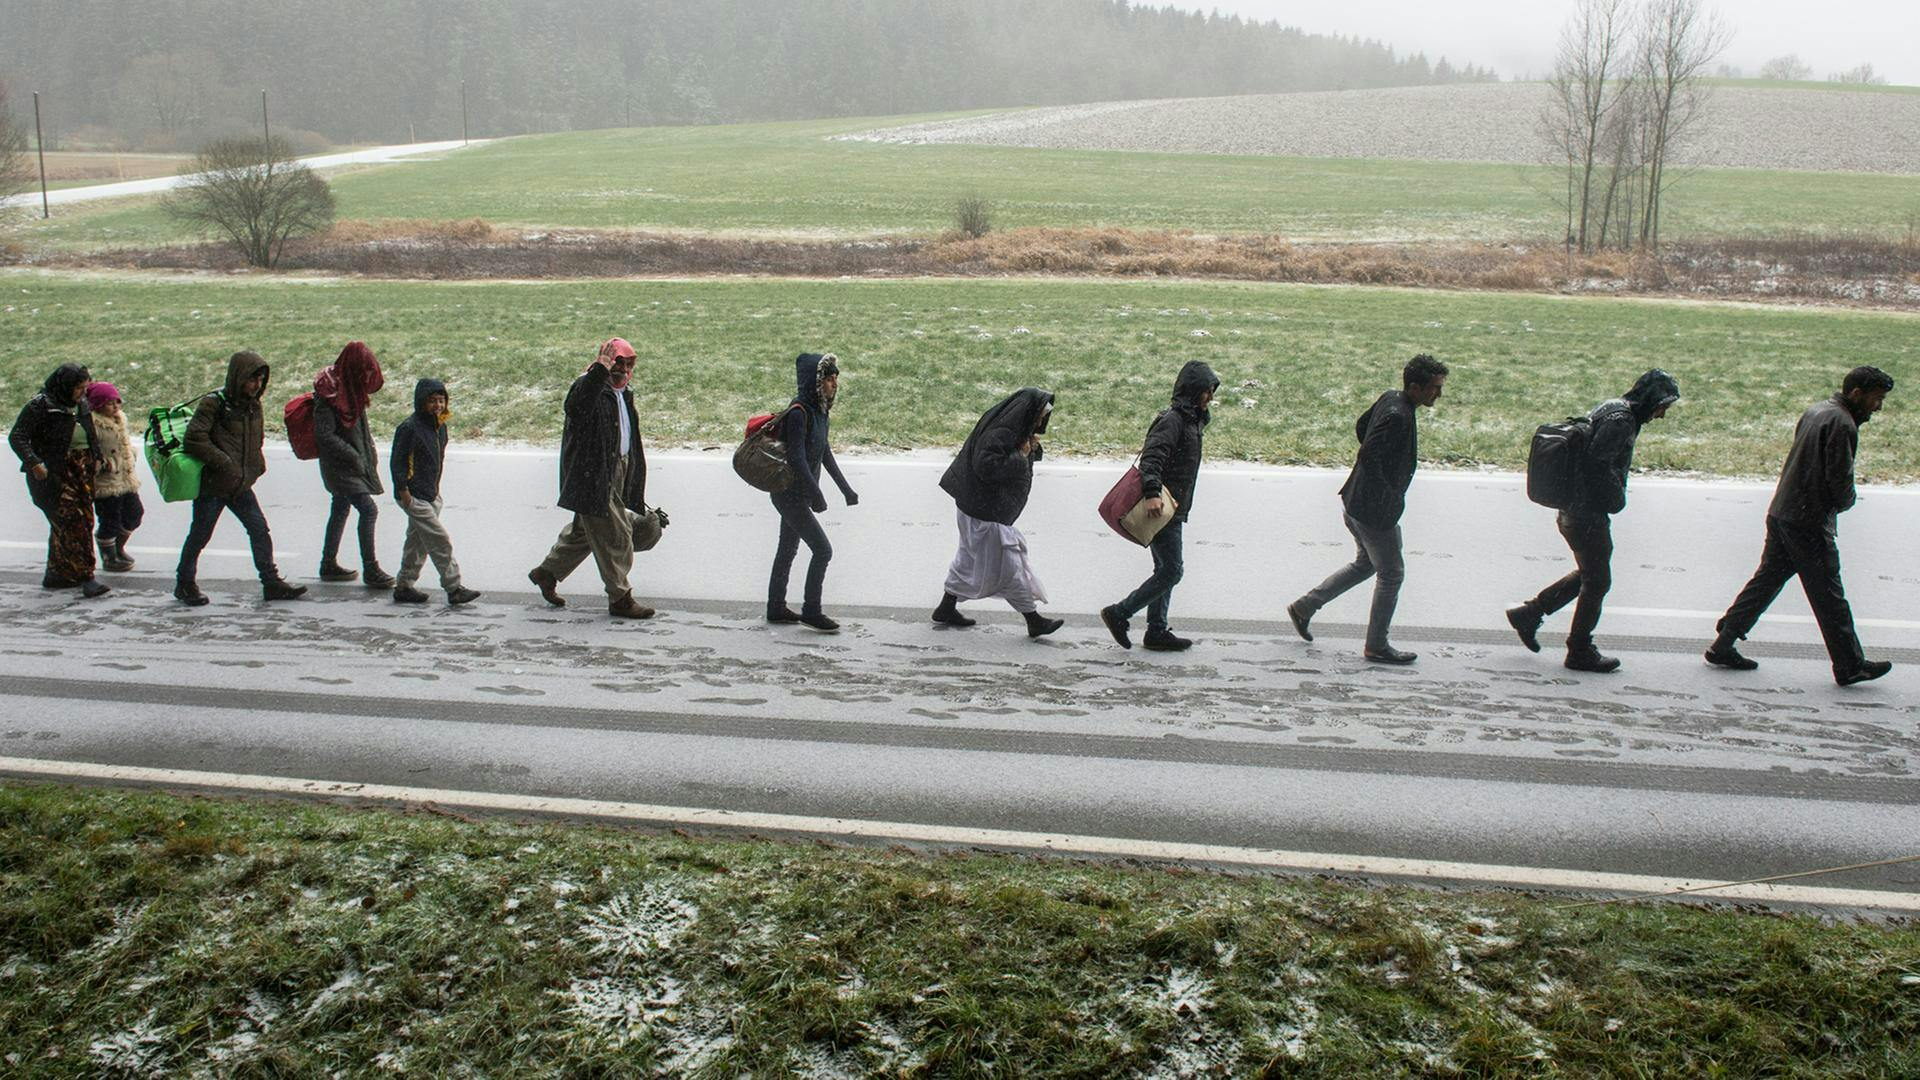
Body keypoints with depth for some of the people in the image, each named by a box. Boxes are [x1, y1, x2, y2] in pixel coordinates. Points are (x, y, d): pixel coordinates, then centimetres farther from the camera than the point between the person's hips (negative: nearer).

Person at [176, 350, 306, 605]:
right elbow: (193, 440, -20)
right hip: (212, 485, -6)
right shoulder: (214, 403, -15)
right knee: (200, 535, 5)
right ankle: (185, 584, 20)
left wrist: (255, 468, 7)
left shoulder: (254, 405, 8)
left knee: (259, 528, 1)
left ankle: (271, 581, 7)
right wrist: (224, 464, -21)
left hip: (241, 485, 6)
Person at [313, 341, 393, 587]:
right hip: (338, 465, -9)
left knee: (341, 509, 17)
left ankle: (329, 565, 30)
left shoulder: (353, 388, 6)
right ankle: (370, 570, -9)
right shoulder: (329, 393, -21)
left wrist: (370, 456, 9)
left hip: (354, 463, 9)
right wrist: (353, 456, -20)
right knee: (368, 509, -14)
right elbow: (324, 435, -24)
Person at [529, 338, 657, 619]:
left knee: (584, 530, 20)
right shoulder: (589, 387, -14)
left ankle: (547, 572, 36)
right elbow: (577, 406, -40)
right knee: (614, 535, -5)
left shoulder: (623, 394, 15)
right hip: (593, 477, -10)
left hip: (616, 473, 10)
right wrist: (600, 369, -51)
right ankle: (620, 598, 5)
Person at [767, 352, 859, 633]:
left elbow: (825, 451, 15)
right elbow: (797, 459, -25)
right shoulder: (798, 413, -22)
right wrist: (817, 496, -23)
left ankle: (776, 608, 26)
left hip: (798, 494, 9)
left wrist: (845, 489, 15)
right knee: (822, 549, -7)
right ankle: (811, 611, 3)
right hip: (791, 495, -9)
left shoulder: (819, 410, 6)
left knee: (788, 549, 16)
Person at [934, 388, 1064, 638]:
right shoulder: (999, 434, -24)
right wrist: (1020, 457, -23)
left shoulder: (1011, 429, 7)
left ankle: (946, 609, 29)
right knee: (1008, 564, -2)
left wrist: (1031, 449, -4)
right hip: (985, 512, -10)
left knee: (970, 558, 19)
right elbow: (987, 467, -31)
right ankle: (1034, 620, 5)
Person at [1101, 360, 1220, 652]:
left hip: (1171, 509, 10)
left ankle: (1157, 631, 17)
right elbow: (1151, 457, -25)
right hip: (1161, 508, -10)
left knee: (1166, 570, 12)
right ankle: (1118, 614, -4)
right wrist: (1152, 493, -37)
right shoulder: (1172, 420, -14)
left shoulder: (1190, 420, 16)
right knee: (1172, 570, -10)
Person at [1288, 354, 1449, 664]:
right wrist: (1388, 499, -22)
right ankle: (1376, 646, 16)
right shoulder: (1398, 417, -26)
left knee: (1365, 564, 24)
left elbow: (1361, 426, 19)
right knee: (1391, 573, 5)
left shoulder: (1390, 398, 4)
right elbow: (1368, 457, -30)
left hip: (1357, 504, 10)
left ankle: (1303, 607, 27)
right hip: (1375, 511, -10)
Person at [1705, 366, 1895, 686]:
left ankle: (1723, 646, 16)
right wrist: (1844, 503, 4)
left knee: (1767, 579, 14)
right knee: (1829, 596, 0)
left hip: (1780, 513, 9)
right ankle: (1850, 666, 9)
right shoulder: (1842, 424, -15)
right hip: (1810, 524, -9)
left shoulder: (1815, 412, 13)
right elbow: (1840, 480, -18)